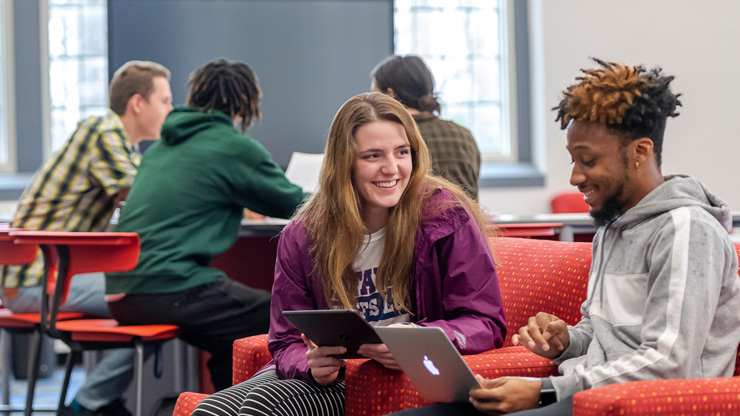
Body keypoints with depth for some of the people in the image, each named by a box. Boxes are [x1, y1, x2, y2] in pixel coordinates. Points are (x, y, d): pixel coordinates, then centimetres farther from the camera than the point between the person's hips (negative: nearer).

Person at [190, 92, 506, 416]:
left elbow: (486, 323, -8)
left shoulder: (447, 218, -8)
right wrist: (313, 364, -23)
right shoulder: (302, 236, 1)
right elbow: (286, 342, 4)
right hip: (332, 376, 4)